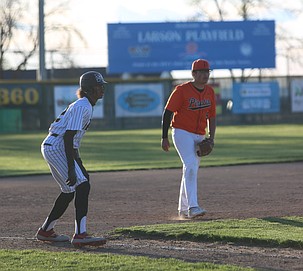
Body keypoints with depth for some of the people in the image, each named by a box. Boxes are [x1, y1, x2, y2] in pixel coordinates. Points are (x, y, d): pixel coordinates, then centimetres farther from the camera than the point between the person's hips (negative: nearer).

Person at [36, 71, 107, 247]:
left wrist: (80, 167, 27)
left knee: (70, 190, 18)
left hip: (52, 148, 11)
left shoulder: (86, 106, 16)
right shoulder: (82, 107, -16)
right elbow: (68, 137, -24)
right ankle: (80, 235, -24)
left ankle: (46, 231, 28)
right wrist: (72, 170, -27)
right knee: (82, 186, -17)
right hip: (56, 148, -11)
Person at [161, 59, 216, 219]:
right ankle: (193, 207, -30)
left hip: (199, 137, 7)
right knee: (191, 166, -22)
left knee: (191, 170, 11)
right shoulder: (182, 90, -12)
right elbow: (167, 112, -10)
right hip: (182, 133, -7)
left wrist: (211, 137, 3)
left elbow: (212, 116, 15)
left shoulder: (209, 92, 7)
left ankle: (183, 210, 23)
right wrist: (164, 138, -12)